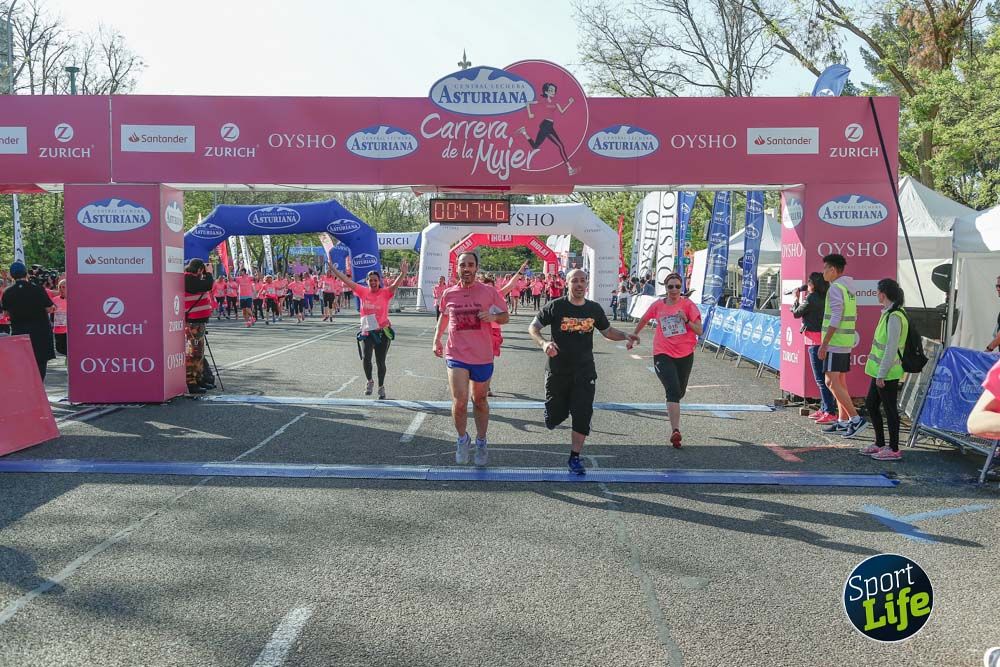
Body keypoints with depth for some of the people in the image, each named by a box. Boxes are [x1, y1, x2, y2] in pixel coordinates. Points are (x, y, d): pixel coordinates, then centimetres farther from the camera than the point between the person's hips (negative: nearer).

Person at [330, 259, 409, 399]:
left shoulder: (385, 293, -5)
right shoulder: (363, 291, 2)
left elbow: (396, 284, -22)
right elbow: (347, 281, 0)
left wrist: (403, 273, -39)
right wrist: (334, 269, -4)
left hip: (383, 332, -1)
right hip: (367, 332, 1)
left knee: (380, 361, 7)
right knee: (366, 357, -17)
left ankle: (381, 387, 28)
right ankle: (369, 381, 9)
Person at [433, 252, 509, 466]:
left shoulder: (489, 292, -4)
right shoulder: (448, 293, 2)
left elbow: (506, 316, 4)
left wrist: (493, 317, -17)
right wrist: (436, 339, 16)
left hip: (482, 356, 0)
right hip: (456, 356, 0)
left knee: (480, 401, 15)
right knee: (459, 402, -11)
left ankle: (481, 442, 33)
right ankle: (462, 439, 14)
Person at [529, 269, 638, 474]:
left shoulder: (594, 309, 4)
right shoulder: (555, 306, -6)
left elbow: (607, 331, 18)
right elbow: (533, 327, -3)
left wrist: (626, 336, -2)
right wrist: (544, 343, -22)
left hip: (584, 371, 2)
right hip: (558, 370, -2)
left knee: (583, 415, -5)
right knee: (556, 415, 5)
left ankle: (575, 457, 8)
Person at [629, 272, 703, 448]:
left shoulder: (688, 304, -3)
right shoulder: (658, 305, -1)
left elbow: (699, 331, -5)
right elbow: (643, 321, 18)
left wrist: (686, 320, -21)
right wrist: (632, 337, 27)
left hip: (685, 355, 2)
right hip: (663, 354, -2)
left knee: (679, 393, 17)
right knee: (673, 391, -20)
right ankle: (675, 431, -27)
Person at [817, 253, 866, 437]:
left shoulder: (835, 289, -15)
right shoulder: (849, 288, 15)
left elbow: (835, 319, -21)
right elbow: (852, 317, 19)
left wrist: (824, 344, -21)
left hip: (835, 342, -10)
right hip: (846, 342, 10)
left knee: (831, 382, -10)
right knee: (840, 382, 13)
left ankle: (856, 418, -13)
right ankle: (843, 421, 17)